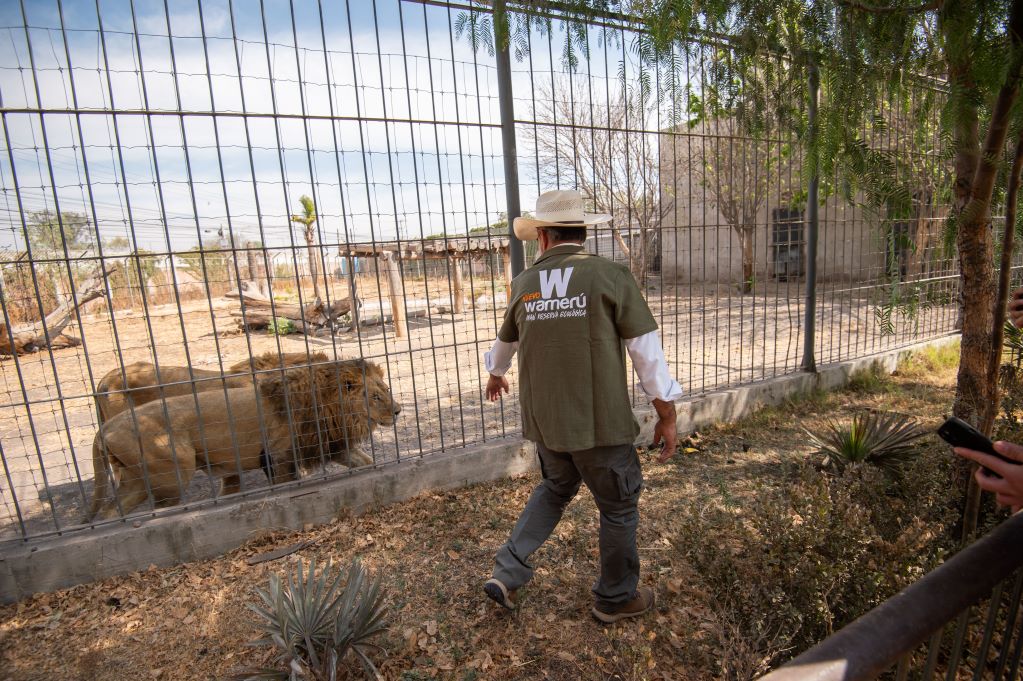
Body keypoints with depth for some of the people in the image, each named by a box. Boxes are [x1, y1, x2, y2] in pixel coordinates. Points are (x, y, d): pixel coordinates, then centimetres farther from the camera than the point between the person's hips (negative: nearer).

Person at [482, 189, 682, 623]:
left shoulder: (524, 284, 3)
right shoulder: (611, 276, -10)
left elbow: (506, 340, 20)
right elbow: (646, 350, -10)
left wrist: (495, 374, 40)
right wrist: (666, 414, 0)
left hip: (544, 421, 5)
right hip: (600, 422, -4)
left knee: (556, 488, 28)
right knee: (619, 506, 17)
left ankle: (508, 572, 27)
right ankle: (616, 598, 36)